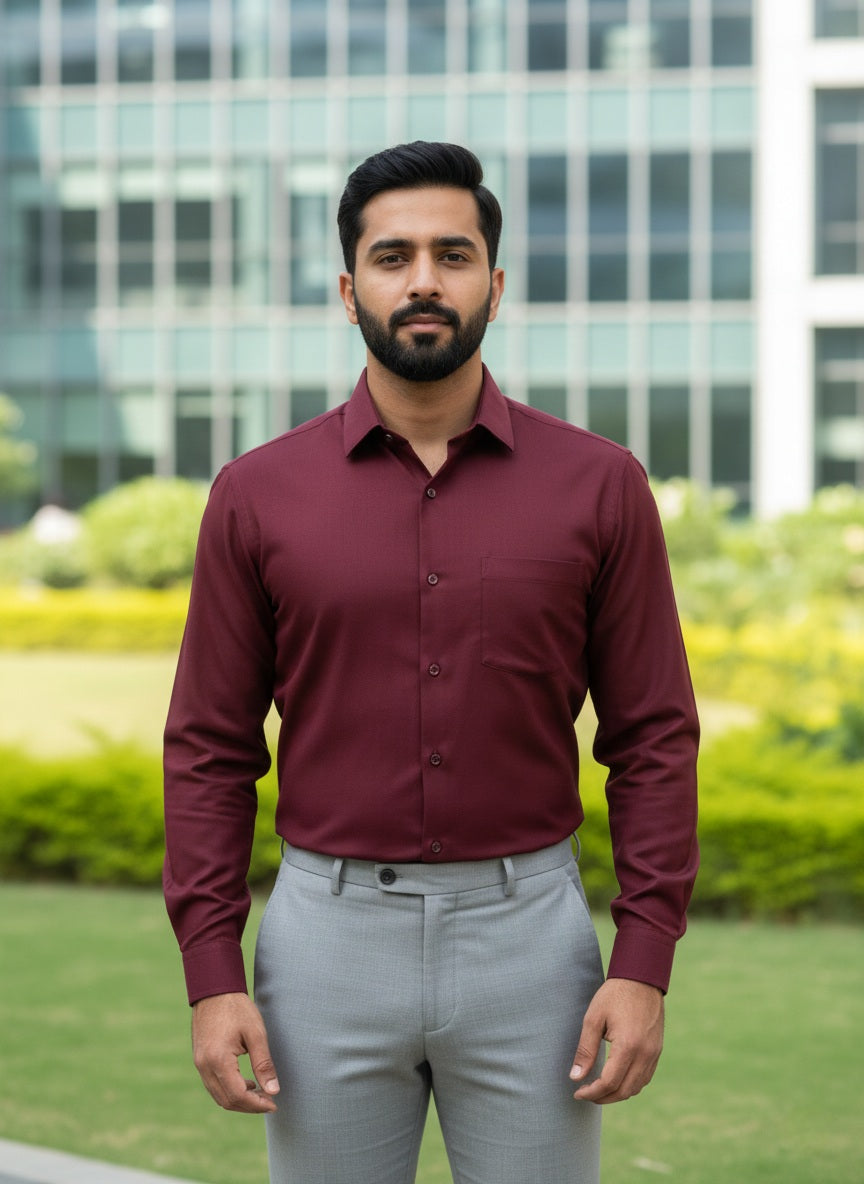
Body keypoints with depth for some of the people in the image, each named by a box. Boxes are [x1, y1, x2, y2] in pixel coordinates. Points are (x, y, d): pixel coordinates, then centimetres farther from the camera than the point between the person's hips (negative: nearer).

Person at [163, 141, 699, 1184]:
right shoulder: (258, 495, 0)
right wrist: (211, 979, -5)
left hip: (525, 935, 0)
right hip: (332, 938, 1)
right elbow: (210, 749, 2)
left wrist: (645, 968, -8)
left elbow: (654, 739, 0)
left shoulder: (598, 485, -1)